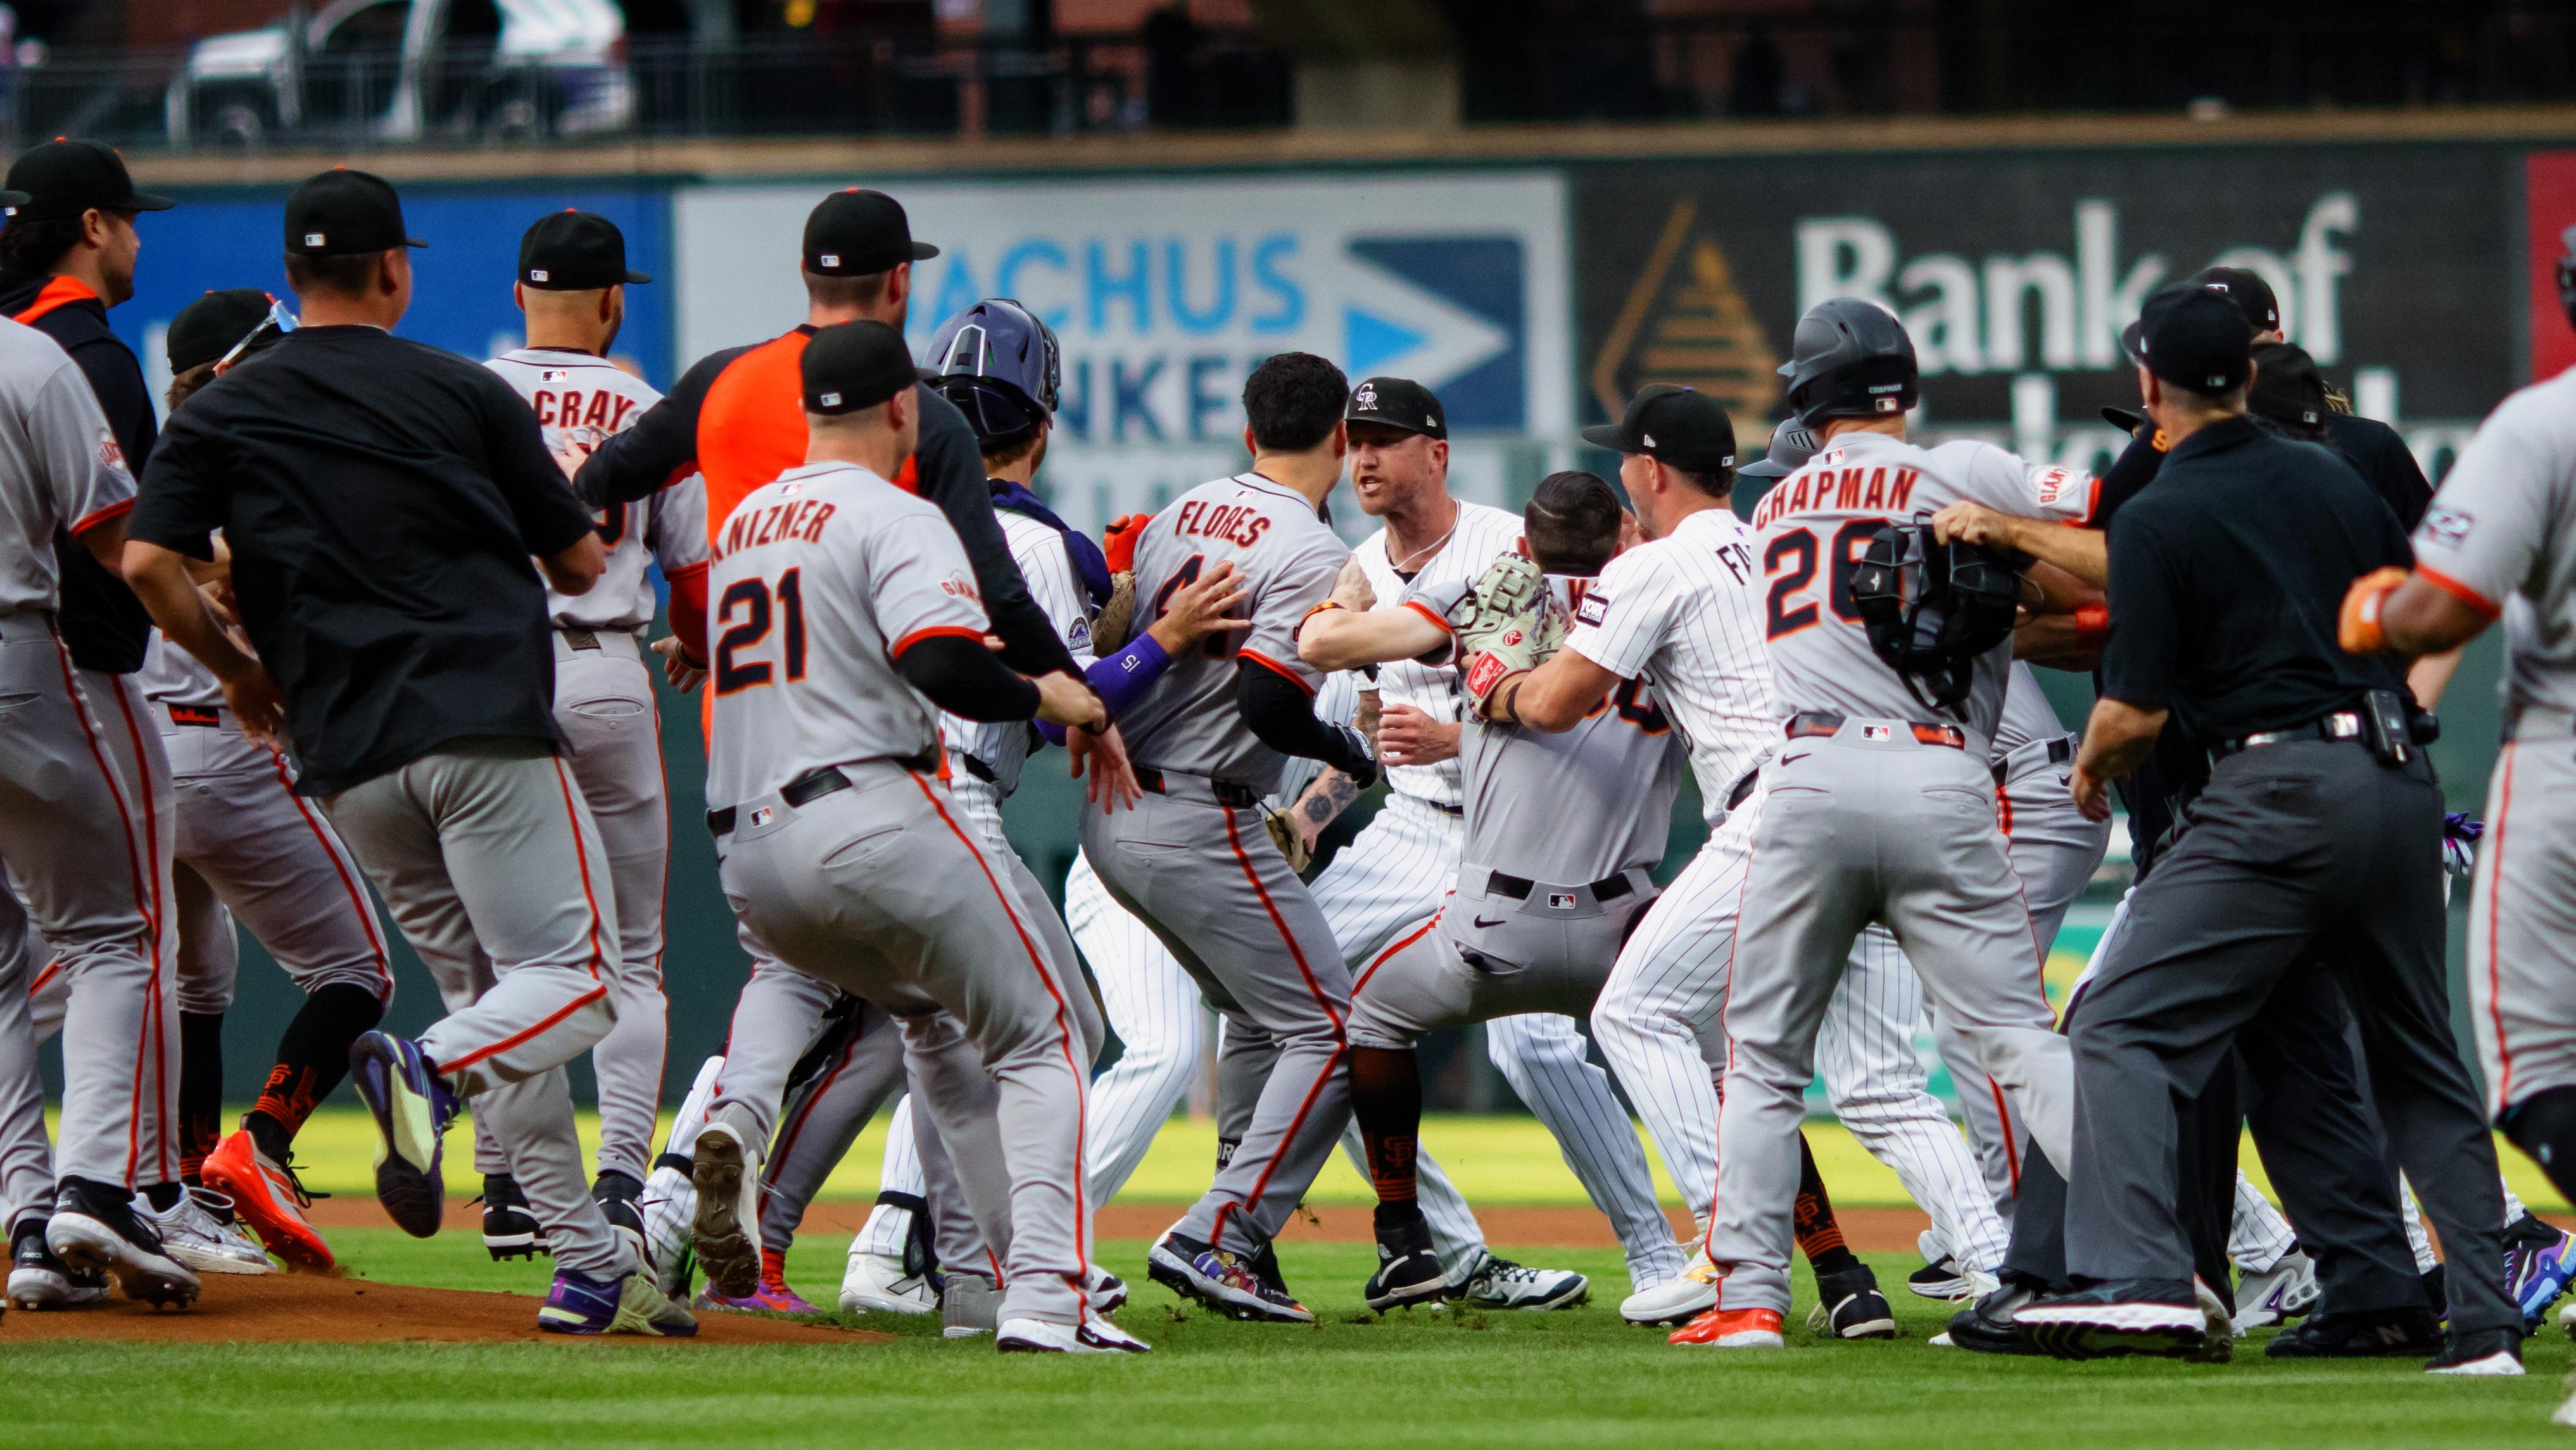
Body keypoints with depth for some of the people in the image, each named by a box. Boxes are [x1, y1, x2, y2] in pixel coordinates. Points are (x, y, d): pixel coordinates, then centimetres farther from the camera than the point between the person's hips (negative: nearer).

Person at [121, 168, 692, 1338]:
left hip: (347, 758, 4)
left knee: (487, 991, 13)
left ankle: (589, 1269, 6)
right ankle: (430, 1073, -36)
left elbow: (147, 561, -2)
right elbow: (580, 564, 10)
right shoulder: (465, 395, 5)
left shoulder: (224, 415, 9)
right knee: (576, 971, -5)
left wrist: (234, 668, 14)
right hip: (486, 727, -4)